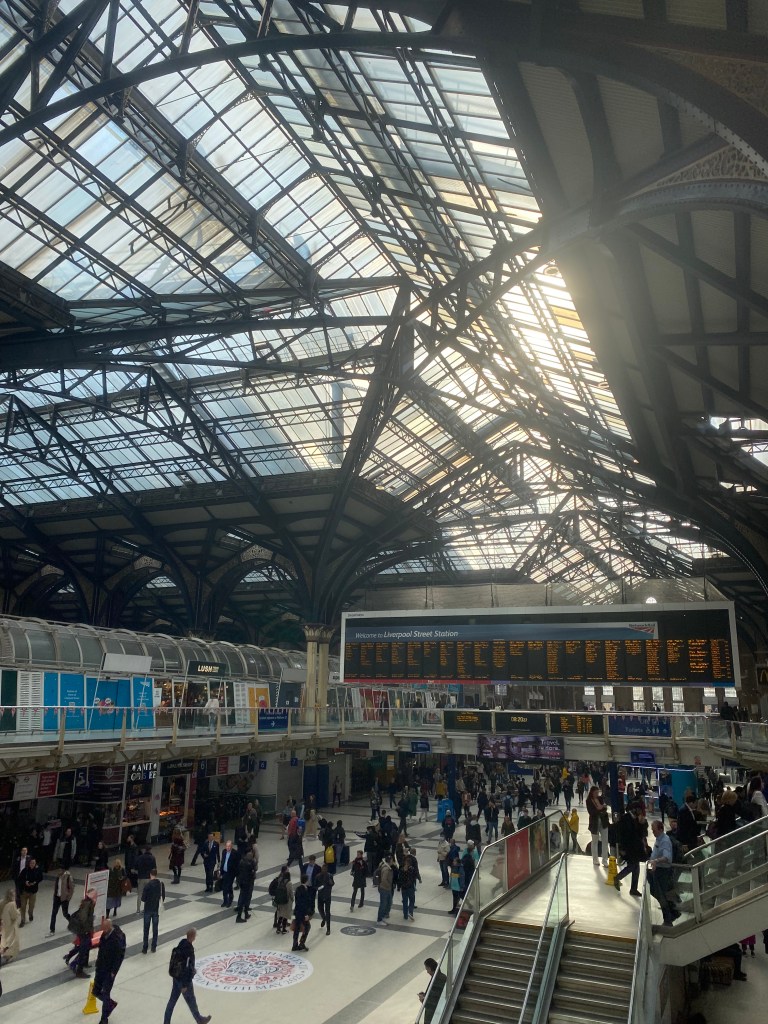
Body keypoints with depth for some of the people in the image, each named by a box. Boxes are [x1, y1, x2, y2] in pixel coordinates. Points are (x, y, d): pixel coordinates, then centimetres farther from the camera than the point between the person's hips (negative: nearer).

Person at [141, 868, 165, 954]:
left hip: (148, 909, -3)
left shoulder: (148, 885, -17)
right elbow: (163, 896, 1)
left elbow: (143, 899, -14)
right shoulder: (161, 884, -5)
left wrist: (146, 900, 6)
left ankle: (145, 947, 11)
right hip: (157, 909, 3)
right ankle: (154, 947, 15)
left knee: (146, 929, 8)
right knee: (155, 928, 11)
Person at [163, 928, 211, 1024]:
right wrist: (185, 985, -20)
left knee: (173, 999, 18)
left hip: (176, 977, 7)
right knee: (191, 1001, 13)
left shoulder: (181, 945, -3)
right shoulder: (189, 950, -30)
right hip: (184, 980, -7)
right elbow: (186, 968, -27)